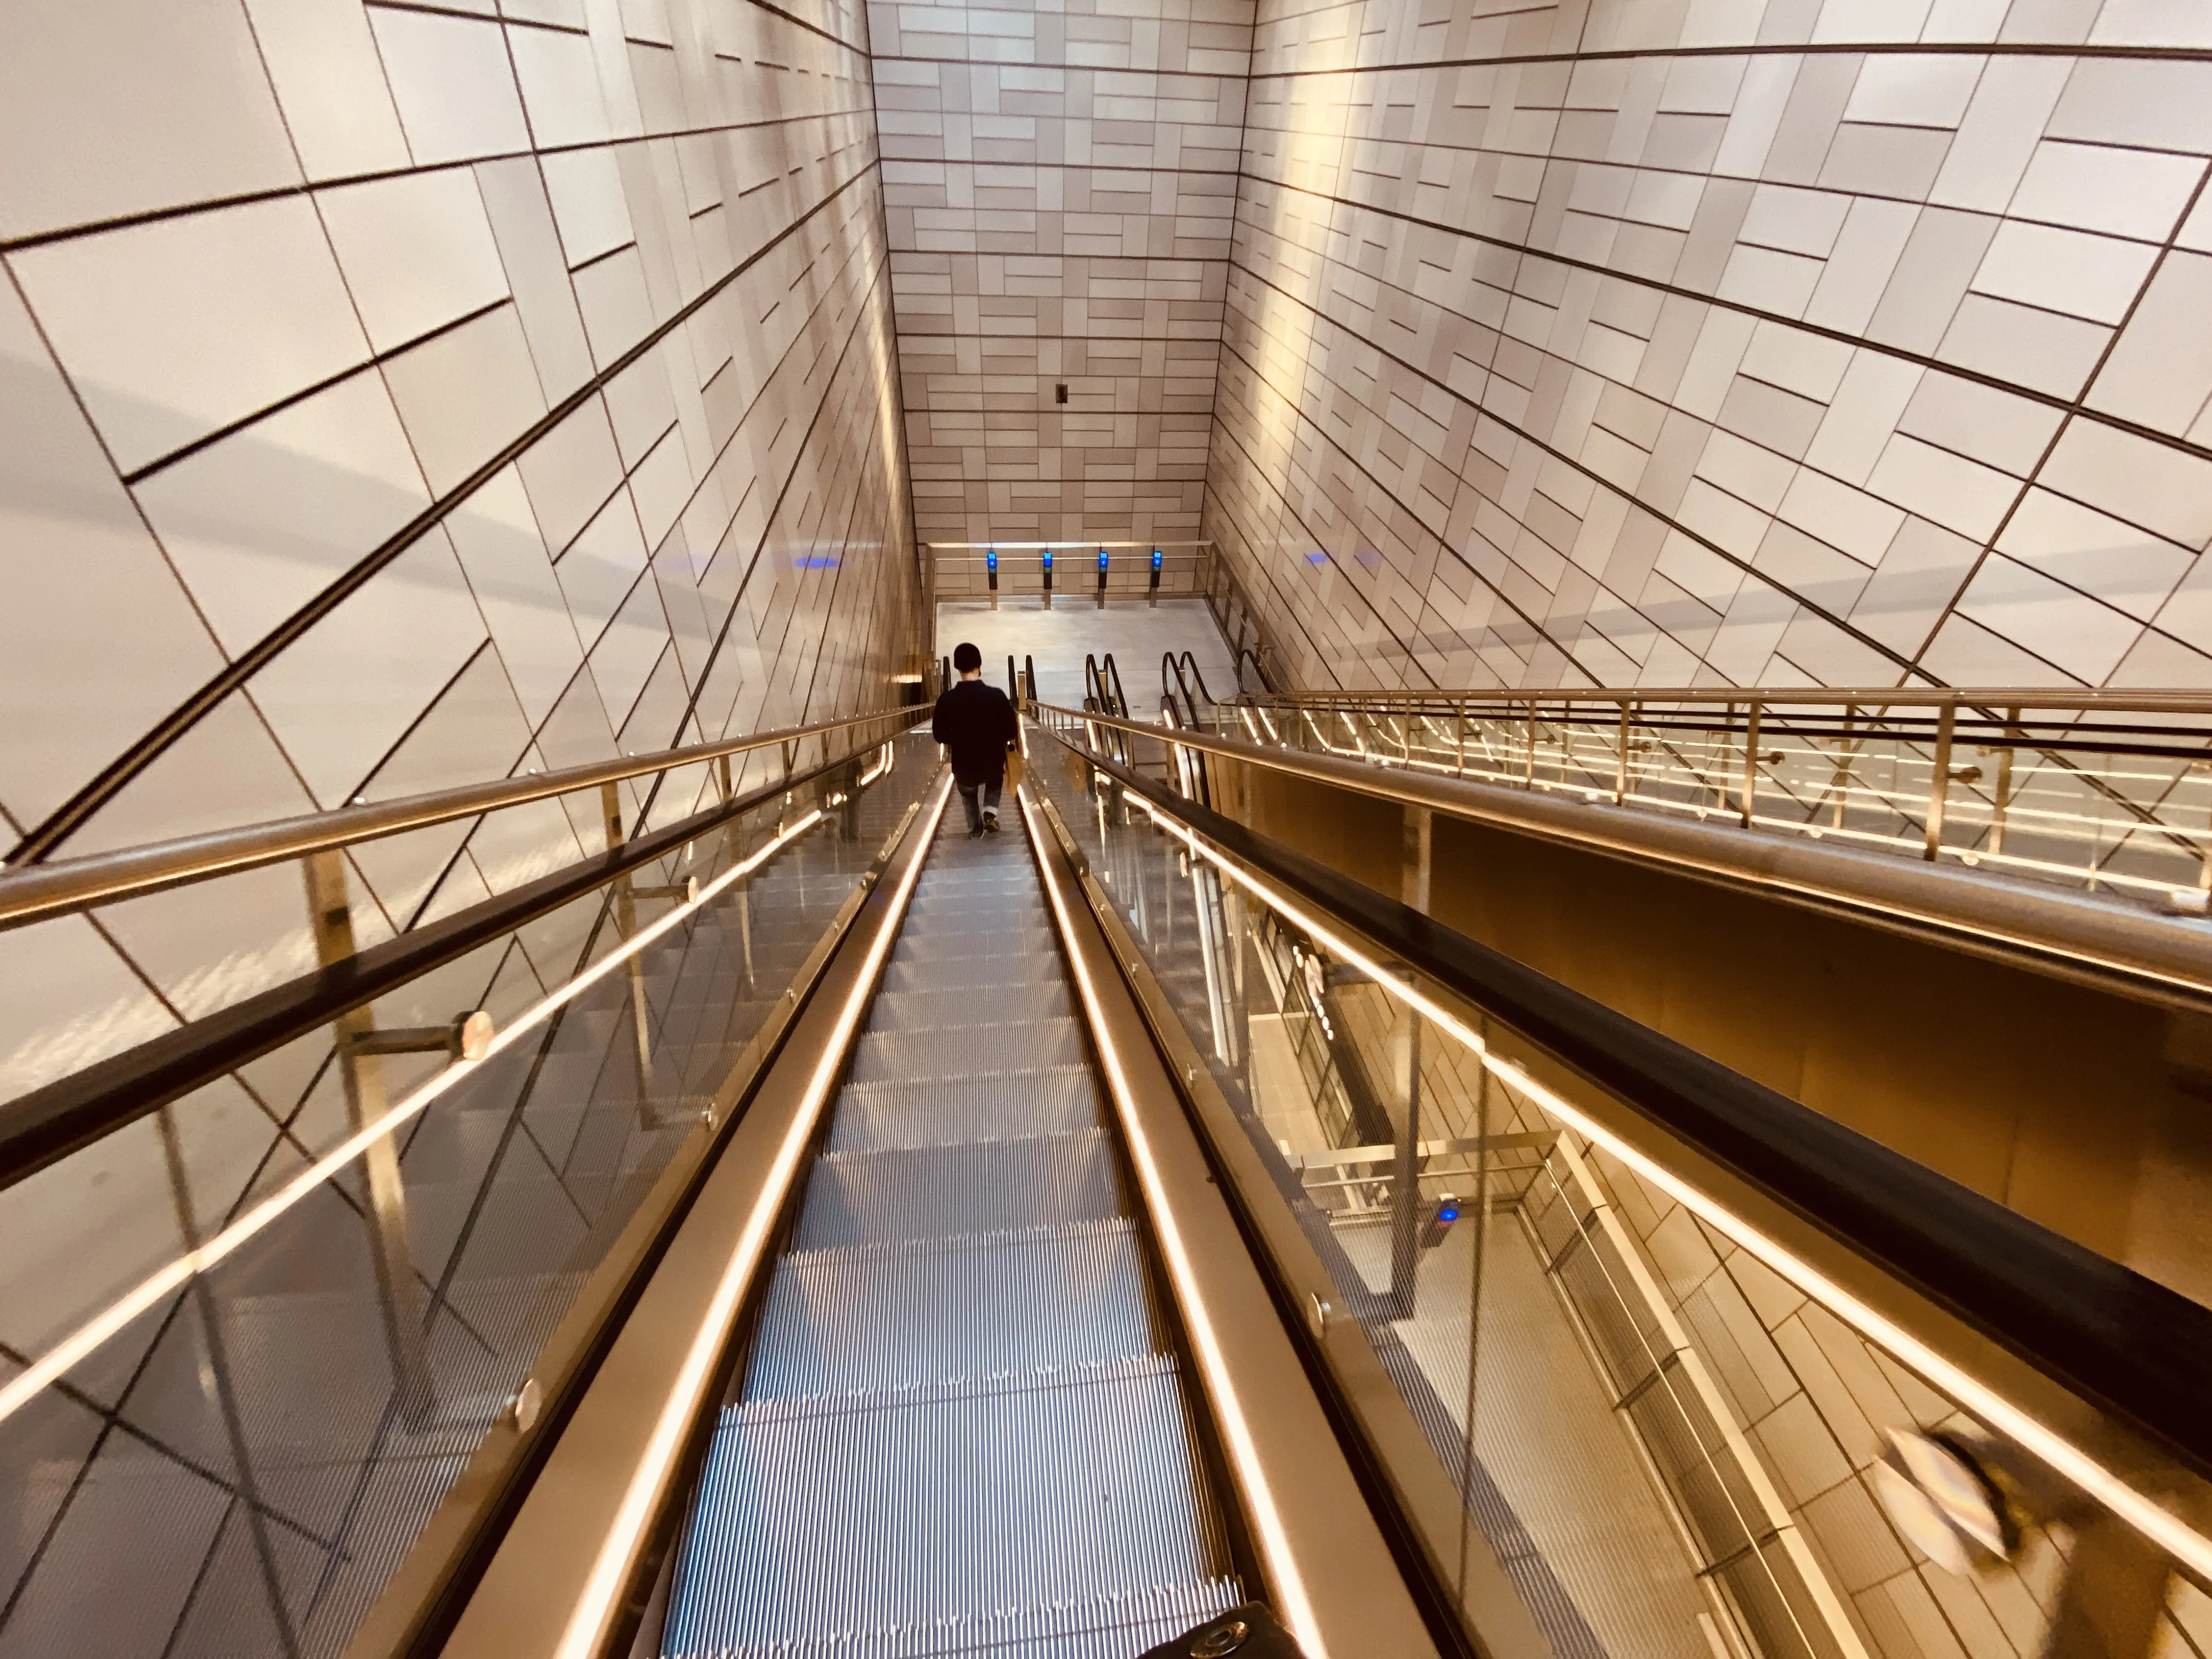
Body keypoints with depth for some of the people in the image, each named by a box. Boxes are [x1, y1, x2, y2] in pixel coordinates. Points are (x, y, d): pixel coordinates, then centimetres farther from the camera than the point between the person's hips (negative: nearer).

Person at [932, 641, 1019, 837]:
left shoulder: (947, 699, -15)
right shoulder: (997, 695, -17)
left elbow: (939, 735, -6)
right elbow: (1011, 733, -13)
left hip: (963, 765, 0)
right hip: (993, 763, 0)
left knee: (968, 793, 33)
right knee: (994, 784, 35)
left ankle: (975, 829, 37)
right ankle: (990, 812, 12)